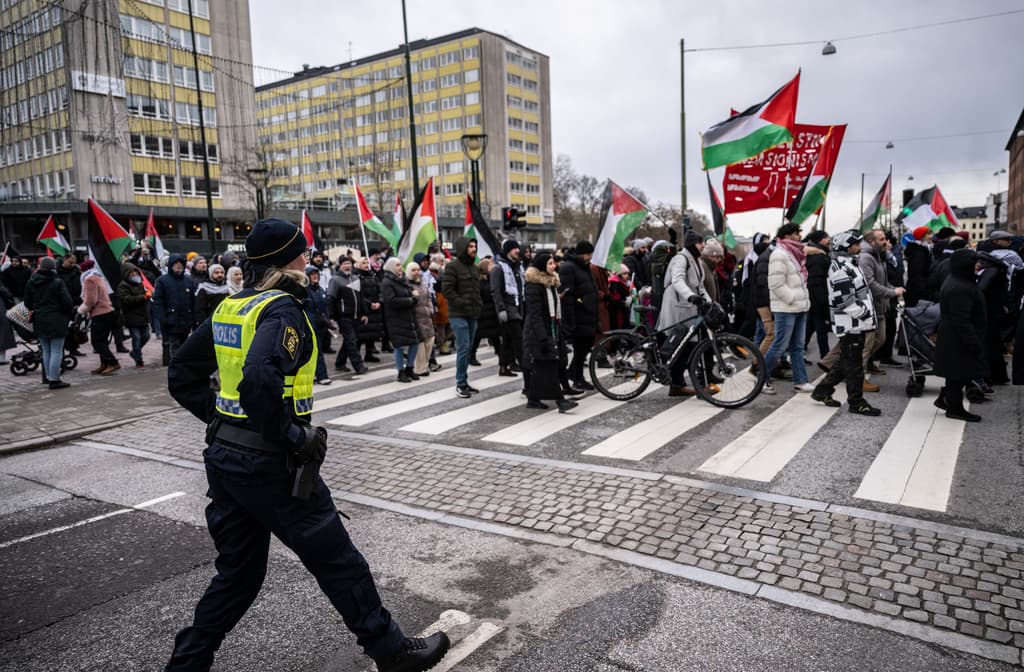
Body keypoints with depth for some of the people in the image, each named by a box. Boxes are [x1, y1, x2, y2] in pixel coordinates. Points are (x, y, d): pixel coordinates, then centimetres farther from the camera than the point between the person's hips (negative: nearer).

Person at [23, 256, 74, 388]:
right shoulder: (58, 283, -11)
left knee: (46, 351, 16)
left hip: (39, 321, 5)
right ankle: (54, 379, -4)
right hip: (56, 321, -5)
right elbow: (68, 303, -13)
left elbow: (27, 303, 10)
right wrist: (67, 313, 6)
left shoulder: (31, 283, 4)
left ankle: (48, 376, 22)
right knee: (56, 352, -2)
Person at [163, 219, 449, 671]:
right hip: (270, 464, -8)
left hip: (223, 457, 8)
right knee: (339, 563, 6)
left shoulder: (229, 307, 9)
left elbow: (182, 376, 15)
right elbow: (259, 381, -33)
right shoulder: (283, 309, -16)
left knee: (238, 572, 21)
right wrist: (292, 435, -22)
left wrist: (221, 418, 13)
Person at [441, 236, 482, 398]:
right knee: (463, 348, -10)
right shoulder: (453, 266, -8)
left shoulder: (474, 267, 18)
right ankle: (460, 383, -1)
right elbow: (446, 289, -14)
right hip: (459, 315, -8)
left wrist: (478, 303, 11)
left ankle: (464, 381, 20)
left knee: (467, 349, 11)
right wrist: (462, 303, -16)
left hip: (473, 314, 8)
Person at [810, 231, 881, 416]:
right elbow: (846, 301, -23)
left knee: (845, 361, 16)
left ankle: (822, 391, 24)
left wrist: (867, 314, 18)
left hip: (855, 324, 11)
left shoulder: (848, 265, 18)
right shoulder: (840, 269, -17)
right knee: (854, 364, -2)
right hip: (850, 324, -11)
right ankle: (856, 402, 6)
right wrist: (865, 313, -16)